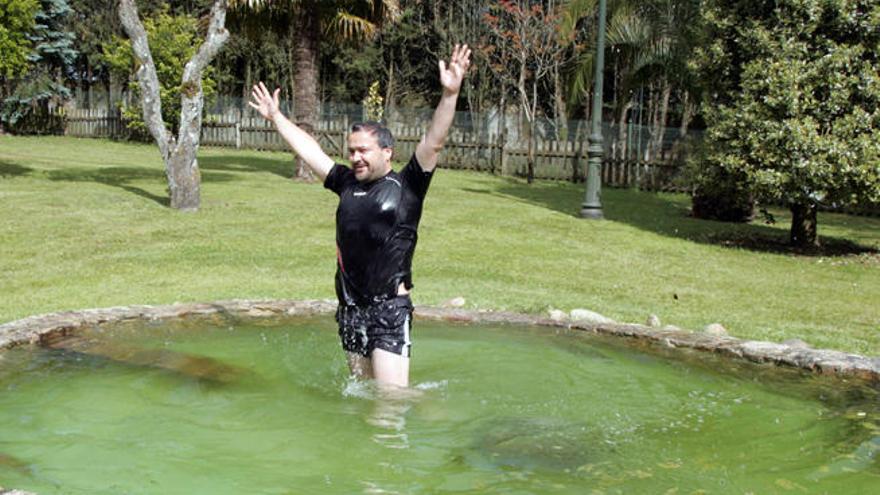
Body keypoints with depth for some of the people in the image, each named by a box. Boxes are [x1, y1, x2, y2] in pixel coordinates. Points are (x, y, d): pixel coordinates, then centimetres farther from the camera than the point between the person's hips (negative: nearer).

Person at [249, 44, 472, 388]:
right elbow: (309, 150, 21)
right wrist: (275, 117, 29)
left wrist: (449, 95, -26)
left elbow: (433, 143, -15)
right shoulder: (347, 183, 11)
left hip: (390, 308, -6)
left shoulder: (407, 186, -3)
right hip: (351, 308, 6)